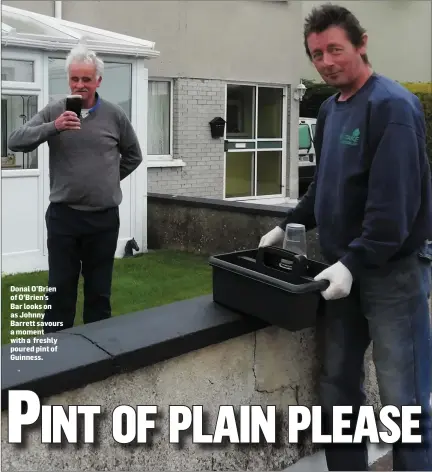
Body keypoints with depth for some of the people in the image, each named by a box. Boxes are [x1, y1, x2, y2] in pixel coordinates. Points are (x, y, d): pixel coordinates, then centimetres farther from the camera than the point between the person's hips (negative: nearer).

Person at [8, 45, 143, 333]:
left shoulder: (115, 115, 3)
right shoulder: (54, 112, 0)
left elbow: (133, 156, 15)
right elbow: (16, 142, -11)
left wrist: (109, 180, 10)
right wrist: (53, 127, -23)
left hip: (104, 217, 1)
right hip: (63, 215, -1)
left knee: (100, 290, 12)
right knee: (60, 289, 7)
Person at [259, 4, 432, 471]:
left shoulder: (392, 105, -13)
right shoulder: (329, 108, 13)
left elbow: (394, 201, -21)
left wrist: (354, 263, -23)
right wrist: (288, 225, 15)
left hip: (393, 270, -8)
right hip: (344, 269, 8)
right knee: (338, 389, 14)